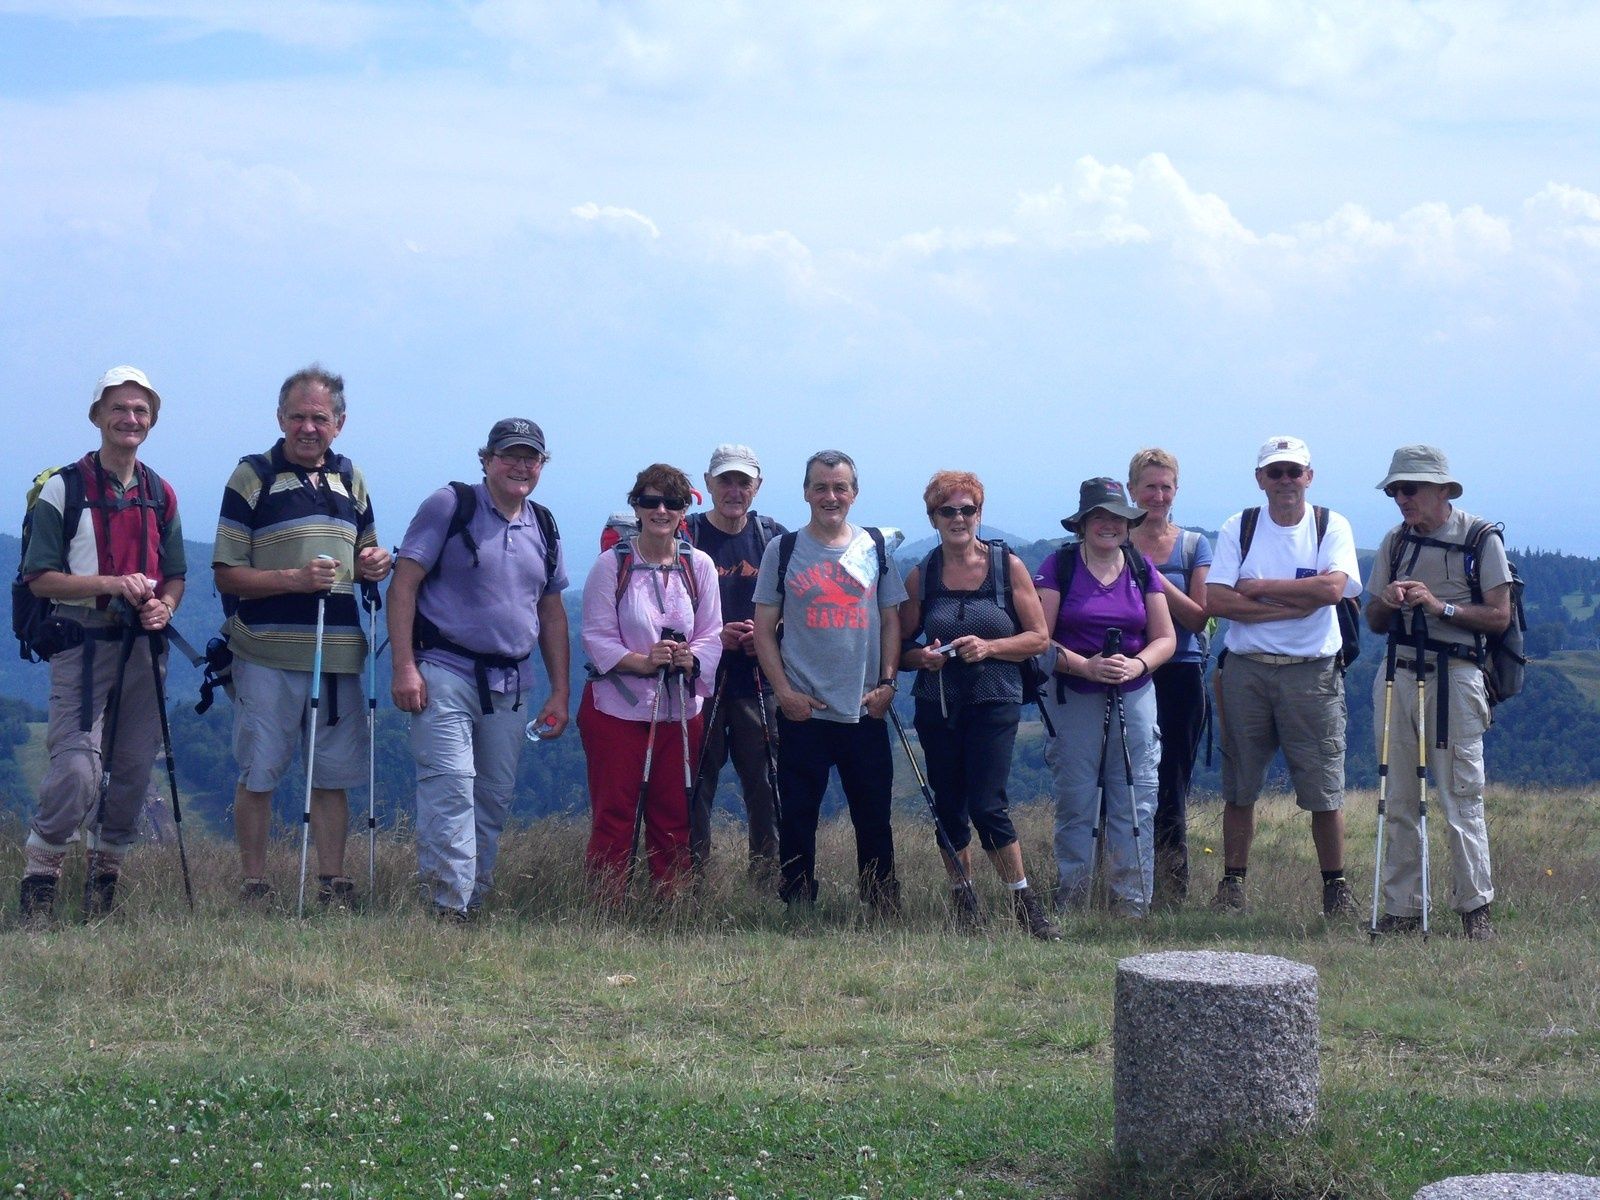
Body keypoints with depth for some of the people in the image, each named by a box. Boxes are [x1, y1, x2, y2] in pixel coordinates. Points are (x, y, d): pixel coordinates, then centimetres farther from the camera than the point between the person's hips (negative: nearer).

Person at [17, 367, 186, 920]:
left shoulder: (161, 494, 14)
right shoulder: (64, 488, -2)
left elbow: (175, 575, 19)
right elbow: (40, 578, -6)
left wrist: (164, 606, -4)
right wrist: (113, 584, -18)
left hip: (144, 648, 5)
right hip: (82, 646, -5)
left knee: (134, 773, 6)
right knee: (76, 770, -17)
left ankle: (103, 880, 19)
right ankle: (38, 879, -3)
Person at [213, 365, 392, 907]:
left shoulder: (349, 478, 14)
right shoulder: (253, 476, -2)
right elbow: (226, 574, -6)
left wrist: (373, 564, 2)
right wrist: (296, 579, -19)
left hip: (339, 654, 4)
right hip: (267, 654, -4)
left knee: (333, 776, 9)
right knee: (258, 776, 2)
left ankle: (332, 884, 17)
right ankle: (254, 887, 11)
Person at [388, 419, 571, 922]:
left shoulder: (543, 527, 15)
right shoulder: (450, 506, -2)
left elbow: (552, 612, 21)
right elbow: (403, 584, -5)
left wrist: (560, 691, 14)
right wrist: (404, 666, -13)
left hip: (508, 686, 6)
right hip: (445, 673, -6)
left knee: (495, 799, 6)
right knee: (450, 788, -15)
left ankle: (476, 900, 13)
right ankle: (449, 909, -18)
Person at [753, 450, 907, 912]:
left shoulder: (875, 548, 7)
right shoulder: (784, 550, 2)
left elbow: (891, 620, 11)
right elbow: (764, 628, 2)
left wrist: (887, 682, -1)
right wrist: (784, 691, -8)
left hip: (865, 712, 2)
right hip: (803, 712, -1)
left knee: (874, 817, 7)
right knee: (798, 818, 2)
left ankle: (884, 909, 17)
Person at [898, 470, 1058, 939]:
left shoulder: (1008, 566, 0)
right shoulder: (920, 576, 5)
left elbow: (1039, 637, -1)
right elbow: (900, 648, 10)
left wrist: (990, 647, -15)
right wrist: (923, 656, -12)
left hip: (994, 702, -3)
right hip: (937, 704, 3)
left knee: (987, 806, -11)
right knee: (948, 808, 6)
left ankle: (1025, 903, 3)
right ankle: (963, 907, 19)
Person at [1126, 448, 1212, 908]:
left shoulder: (1193, 546, 7)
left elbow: (1198, 616, -3)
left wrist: (1156, 580, -14)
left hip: (1179, 676, 0)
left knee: (1170, 792, 2)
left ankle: (1170, 897, 6)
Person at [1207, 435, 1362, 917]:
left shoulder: (1332, 527, 3)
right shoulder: (1239, 528, 5)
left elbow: (1333, 588, -15)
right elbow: (1216, 600, -7)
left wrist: (1258, 588, -10)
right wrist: (1293, 605, -13)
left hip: (1312, 673, -1)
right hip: (1246, 670, 1)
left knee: (1324, 789, 0)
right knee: (1239, 787, 6)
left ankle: (1336, 886, 12)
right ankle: (1232, 883, 15)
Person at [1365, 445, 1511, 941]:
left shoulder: (1481, 540, -2)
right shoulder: (1395, 542, 13)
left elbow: (1500, 616, -6)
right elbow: (1374, 621, 17)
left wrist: (1441, 606, -16)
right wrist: (1388, 602, -5)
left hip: (1455, 677, -5)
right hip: (1398, 673, 5)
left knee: (1462, 798, -4)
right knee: (1398, 800, 5)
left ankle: (1475, 908, 2)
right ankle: (1400, 908, 9)